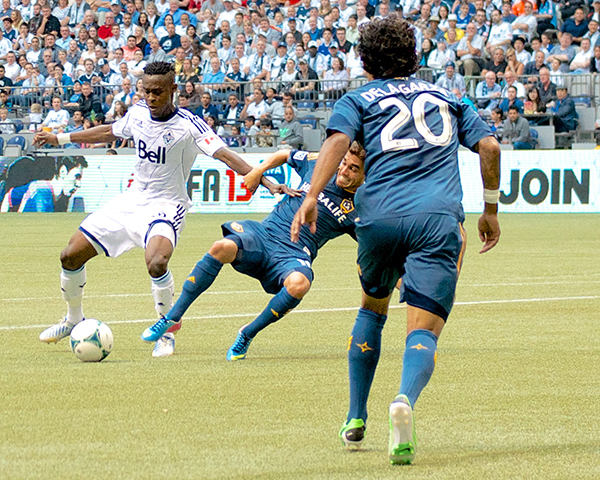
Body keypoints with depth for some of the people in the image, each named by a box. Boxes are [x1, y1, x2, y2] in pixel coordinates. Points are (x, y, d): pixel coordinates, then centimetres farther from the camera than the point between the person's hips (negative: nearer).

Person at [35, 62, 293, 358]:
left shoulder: (188, 126, -20)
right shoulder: (138, 113, -1)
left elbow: (224, 155, -29)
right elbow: (110, 133, 19)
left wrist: (264, 180, -43)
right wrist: (59, 138, 23)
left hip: (166, 206, -6)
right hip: (133, 199, 6)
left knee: (156, 263, -35)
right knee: (71, 255, 3)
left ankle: (166, 333, -13)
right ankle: (74, 320, 29)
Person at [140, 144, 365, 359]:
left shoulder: (355, 212, 0)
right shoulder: (316, 165, 9)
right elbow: (284, 155, 27)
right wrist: (259, 170, 11)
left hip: (293, 255, -2)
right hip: (263, 235, 2)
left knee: (299, 284, -38)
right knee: (222, 248, -30)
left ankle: (247, 334, -12)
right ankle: (172, 318, -19)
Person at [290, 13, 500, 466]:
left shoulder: (359, 99, 17)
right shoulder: (446, 98, 25)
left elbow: (338, 140, -3)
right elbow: (489, 146, 15)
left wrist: (312, 196, -13)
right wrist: (491, 208, 25)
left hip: (380, 216, 1)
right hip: (439, 219, -1)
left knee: (373, 306, 28)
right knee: (424, 330, -8)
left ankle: (356, 420, 29)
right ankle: (405, 399, -41)